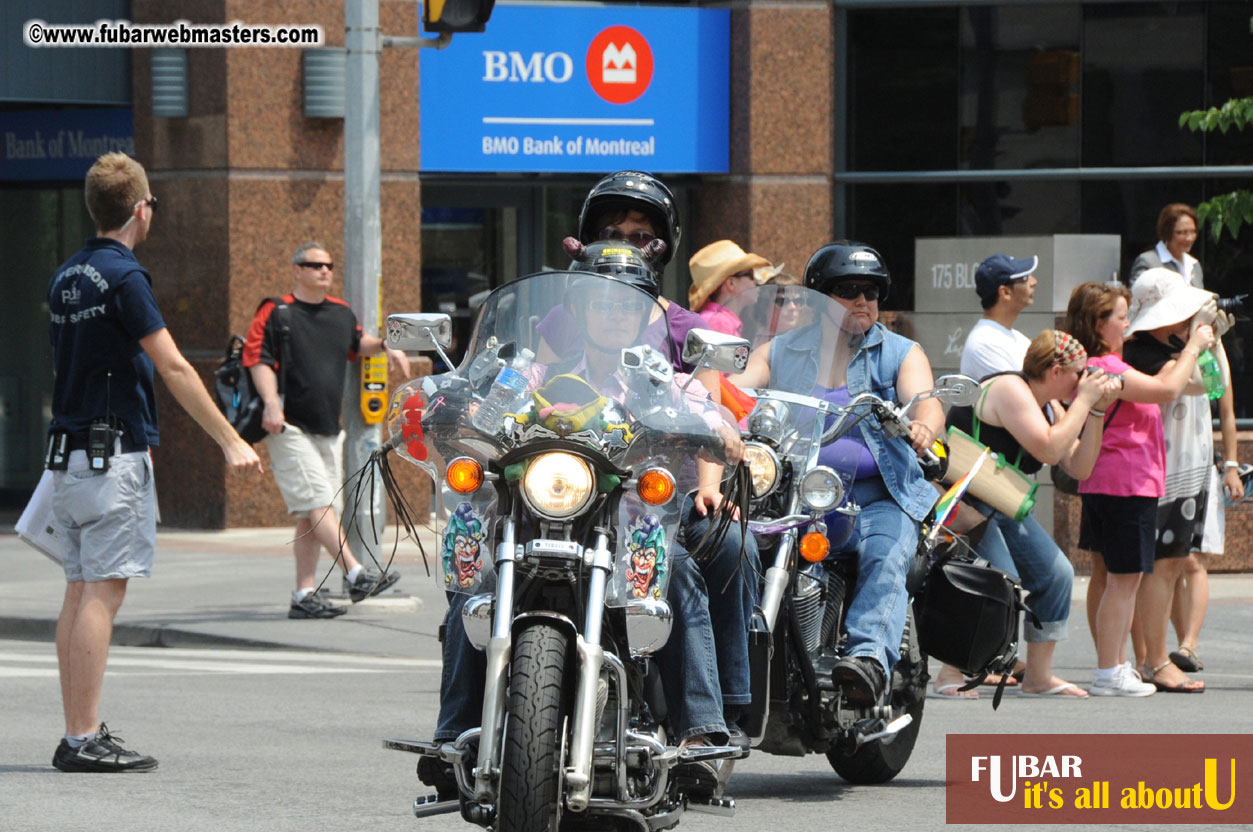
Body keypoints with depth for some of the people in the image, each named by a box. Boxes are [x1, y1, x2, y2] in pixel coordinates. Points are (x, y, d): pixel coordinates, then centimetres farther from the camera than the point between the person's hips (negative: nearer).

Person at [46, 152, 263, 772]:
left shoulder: (67, 277, 14)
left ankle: (79, 735, 10)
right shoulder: (123, 276, -13)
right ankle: (84, 739, -11)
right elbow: (173, 369, -15)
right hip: (114, 453, -9)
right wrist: (231, 442, -11)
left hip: (68, 454, 9)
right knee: (101, 593, -9)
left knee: (80, 594, 9)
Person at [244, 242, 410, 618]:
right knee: (319, 505, -16)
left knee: (311, 518, 6)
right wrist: (271, 403, -25)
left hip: (329, 430, 7)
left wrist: (384, 347, 15)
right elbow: (259, 361, -11)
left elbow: (357, 343, 35)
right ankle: (357, 576, -24)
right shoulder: (276, 312, -4)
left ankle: (304, 595, 6)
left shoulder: (341, 313, 16)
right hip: (290, 429, -7)